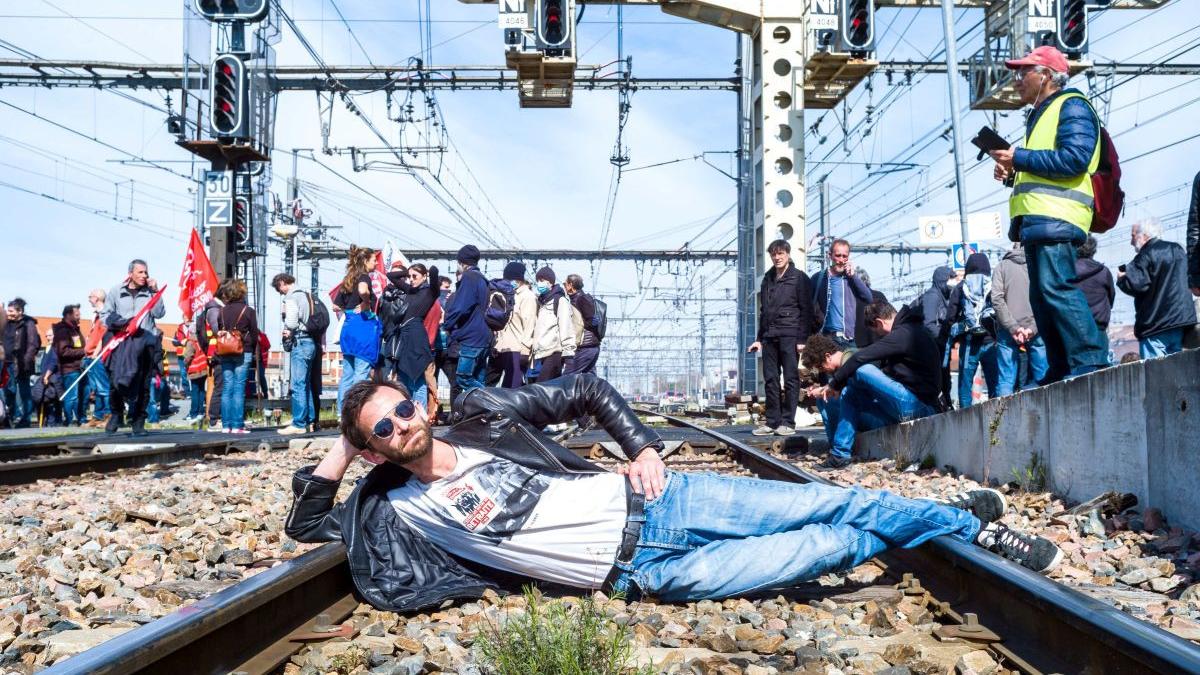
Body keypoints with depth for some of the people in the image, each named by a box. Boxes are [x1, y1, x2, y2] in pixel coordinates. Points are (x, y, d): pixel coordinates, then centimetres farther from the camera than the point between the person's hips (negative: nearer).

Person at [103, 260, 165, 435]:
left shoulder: (150, 292, 11)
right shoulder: (117, 291, 9)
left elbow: (159, 313, -1)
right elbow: (107, 315, 8)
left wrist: (155, 291, -4)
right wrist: (123, 324, -9)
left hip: (145, 342, 1)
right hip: (121, 341, -1)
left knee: (143, 384, 0)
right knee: (116, 380, -7)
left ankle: (138, 422, 6)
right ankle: (116, 413, 13)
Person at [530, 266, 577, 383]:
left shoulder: (559, 300, -1)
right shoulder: (541, 302, 23)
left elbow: (566, 325, -11)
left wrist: (567, 352, -17)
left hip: (555, 353, -7)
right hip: (541, 355, 7)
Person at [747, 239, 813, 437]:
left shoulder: (799, 278, 0)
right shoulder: (767, 279, 19)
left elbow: (806, 310, -5)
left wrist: (802, 339, -12)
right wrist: (760, 338, 16)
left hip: (790, 336, -6)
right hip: (770, 337, 6)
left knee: (790, 379, -3)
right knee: (770, 380, 4)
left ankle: (787, 422, -1)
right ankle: (771, 422, 8)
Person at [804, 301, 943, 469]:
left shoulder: (903, 334, -10)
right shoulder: (910, 331, 21)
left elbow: (860, 357, -17)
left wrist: (835, 384, -4)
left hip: (915, 405, -10)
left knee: (860, 370, -17)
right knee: (849, 393, 12)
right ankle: (839, 454, 8)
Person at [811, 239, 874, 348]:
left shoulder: (851, 278, 11)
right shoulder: (819, 278, 6)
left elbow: (868, 298, -3)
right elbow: (812, 306, 8)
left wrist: (852, 276, -6)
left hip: (849, 338, 1)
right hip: (826, 336, -1)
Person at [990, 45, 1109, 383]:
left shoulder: (1071, 106, -2)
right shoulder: (1041, 114, 28)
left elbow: (1075, 158, -17)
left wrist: (1019, 158, -13)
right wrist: (1012, 171, 10)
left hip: (1055, 217, -10)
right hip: (1037, 218, 10)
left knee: (1055, 288, -19)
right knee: (1042, 296, 7)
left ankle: (1092, 361, -19)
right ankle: (1063, 371, 10)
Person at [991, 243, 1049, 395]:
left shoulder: (1001, 266, 7)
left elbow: (997, 299, -4)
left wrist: (1013, 327, -7)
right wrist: (1033, 327, -8)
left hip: (1007, 332, 0)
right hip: (1037, 332, 0)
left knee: (1006, 381, -1)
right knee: (1041, 378, 4)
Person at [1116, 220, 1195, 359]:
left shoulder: (1147, 254, -11)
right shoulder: (1178, 250, 15)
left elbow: (1136, 284, -22)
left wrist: (1121, 279, 0)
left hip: (1156, 325, -8)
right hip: (1180, 319, 8)